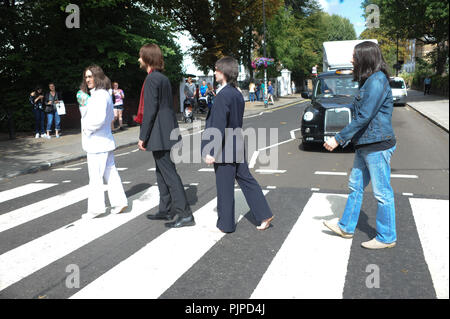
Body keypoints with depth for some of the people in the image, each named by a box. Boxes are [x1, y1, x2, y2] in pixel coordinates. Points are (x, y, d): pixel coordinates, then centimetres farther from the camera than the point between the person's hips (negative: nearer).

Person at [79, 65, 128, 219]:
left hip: (97, 142, -10)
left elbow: (99, 118, -29)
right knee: (110, 172, 13)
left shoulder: (100, 95, -17)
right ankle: (119, 202, 18)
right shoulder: (104, 94, 15)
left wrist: (87, 128, -12)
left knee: (95, 176, -1)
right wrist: (84, 106, 16)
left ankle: (96, 207, 7)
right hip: (105, 142, 10)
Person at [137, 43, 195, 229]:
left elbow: (150, 110, -18)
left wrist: (143, 137, -14)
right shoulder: (164, 78, 15)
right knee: (162, 172, 17)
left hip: (159, 134, -10)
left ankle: (185, 214, -4)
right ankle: (166, 210, 26)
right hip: (168, 130, 10)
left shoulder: (151, 79, -13)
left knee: (169, 173, -7)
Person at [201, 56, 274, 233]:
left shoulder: (222, 95, -18)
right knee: (246, 180, 15)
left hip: (224, 149, -9)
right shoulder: (237, 94, 9)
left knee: (224, 187, 3)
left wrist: (211, 152, -19)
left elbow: (219, 126, -22)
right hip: (238, 147, 9)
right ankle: (264, 215, 18)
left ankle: (226, 224, 16)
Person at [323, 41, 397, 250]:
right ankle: (346, 227, 31)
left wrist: (338, 139, -18)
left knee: (382, 193, 1)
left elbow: (364, 117, -21)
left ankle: (387, 238, 15)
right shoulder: (369, 81, 14)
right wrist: (345, 138, 15)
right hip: (365, 146, 10)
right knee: (355, 186, 17)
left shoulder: (377, 81, -17)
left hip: (377, 146, -10)